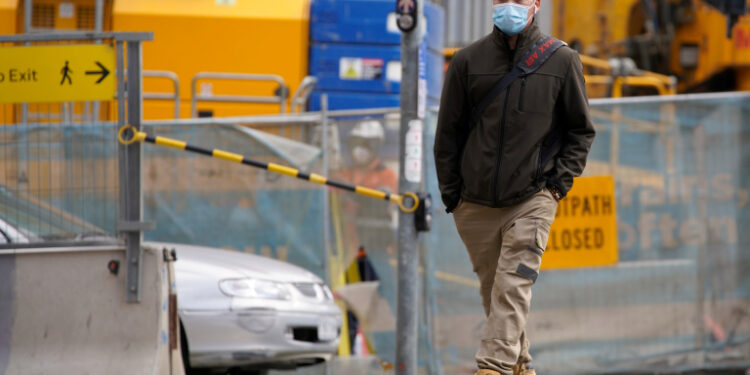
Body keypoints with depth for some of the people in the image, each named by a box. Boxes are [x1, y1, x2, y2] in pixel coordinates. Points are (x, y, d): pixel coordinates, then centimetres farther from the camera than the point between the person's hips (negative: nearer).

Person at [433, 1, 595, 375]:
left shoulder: (561, 61, 1)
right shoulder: (468, 61, 3)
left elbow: (581, 130, 10)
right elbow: (448, 132, 9)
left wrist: (559, 182, 0)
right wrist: (451, 195, 5)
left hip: (532, 200, -2)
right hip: (475, 202, 2)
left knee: (513, 288, -14)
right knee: (492, 290, 10)